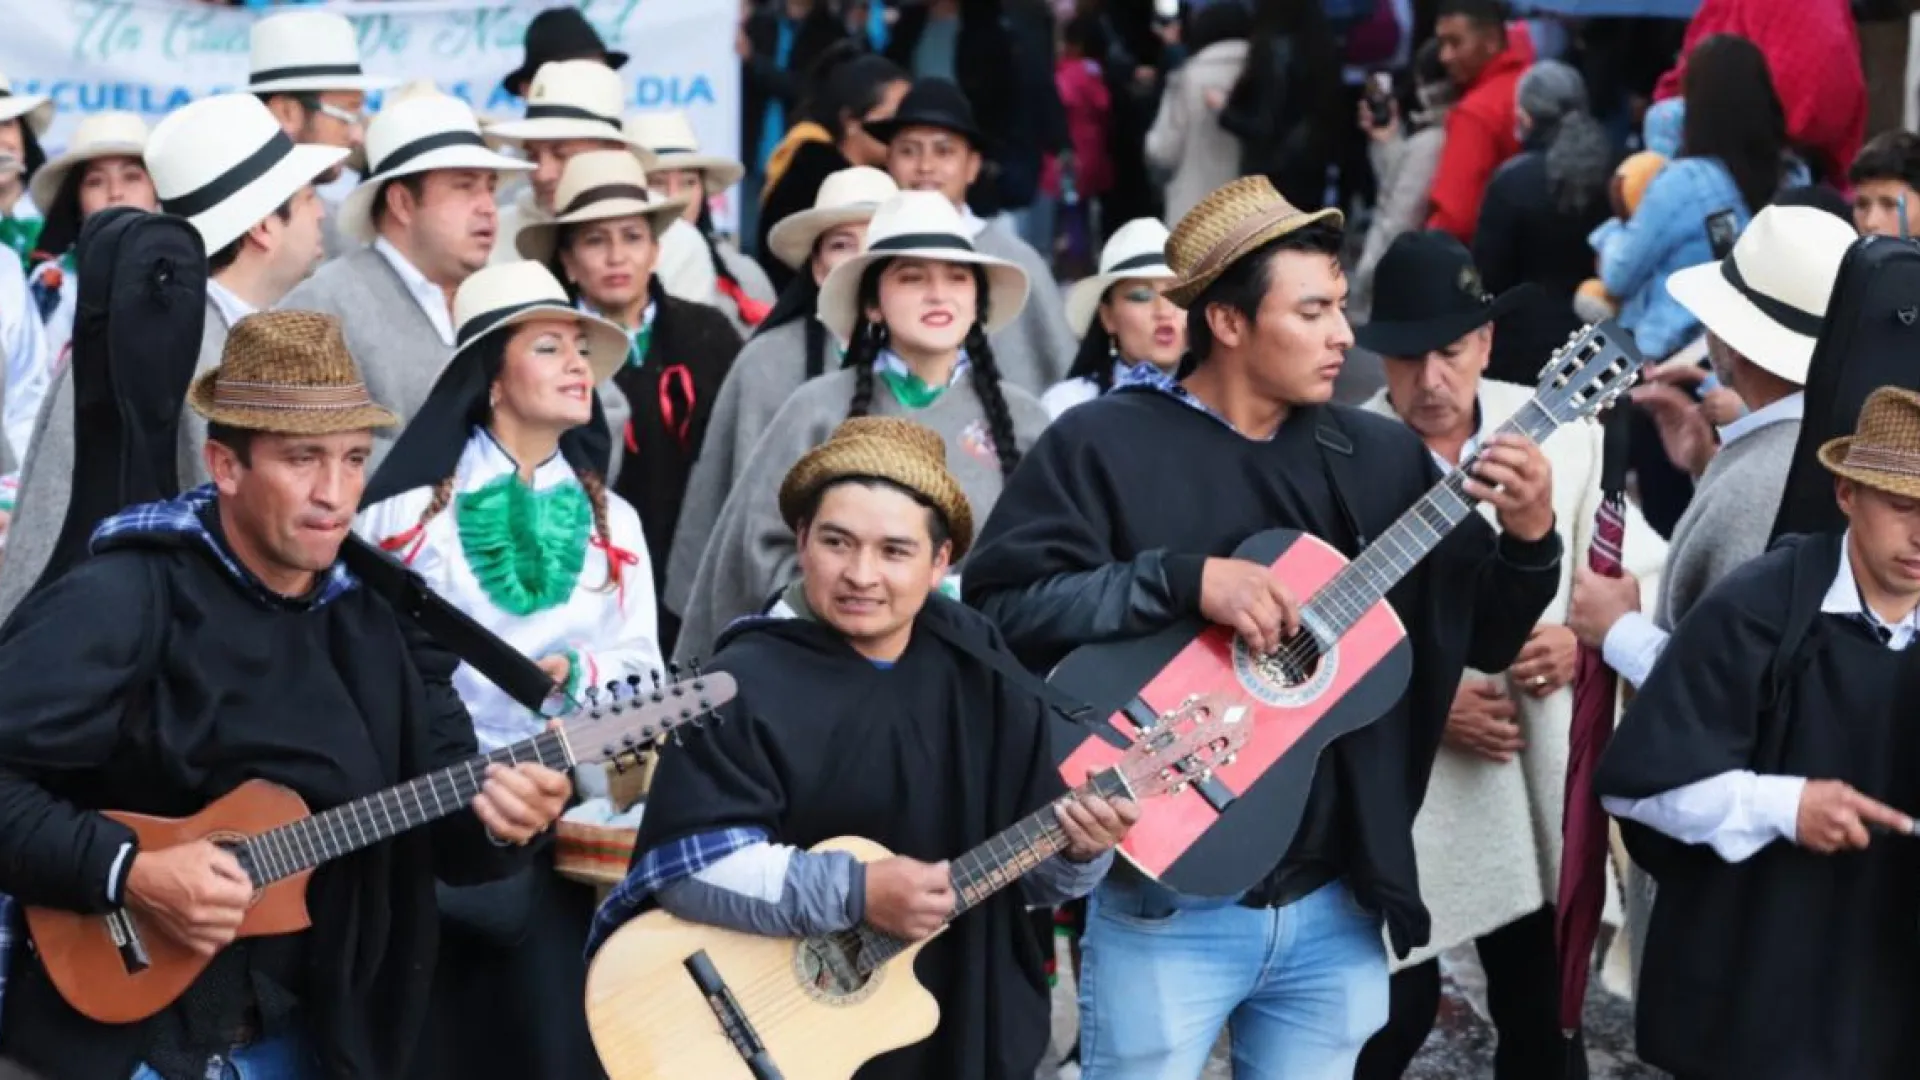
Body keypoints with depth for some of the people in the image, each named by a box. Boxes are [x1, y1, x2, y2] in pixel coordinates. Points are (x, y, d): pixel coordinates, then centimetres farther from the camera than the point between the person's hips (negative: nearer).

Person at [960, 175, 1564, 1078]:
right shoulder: (1104, 445, -6)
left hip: (1336, 906, 4)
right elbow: (997, 606, -15)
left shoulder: (1382, 458, 8)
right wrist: (1188, 579, -22)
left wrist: (1528, 538, -8)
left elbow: (1484, 637, 12)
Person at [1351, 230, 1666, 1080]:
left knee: (1545, 1012, 14)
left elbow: (1646, 576, 7)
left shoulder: (1562, 429, 1)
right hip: (1401, 792, -3)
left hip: (1540, 777, 3)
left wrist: (1587, 636, -11)